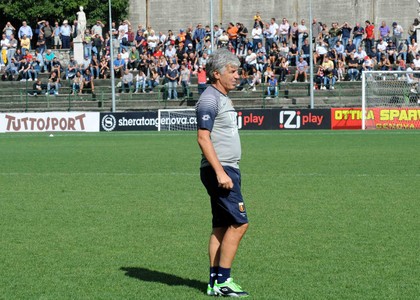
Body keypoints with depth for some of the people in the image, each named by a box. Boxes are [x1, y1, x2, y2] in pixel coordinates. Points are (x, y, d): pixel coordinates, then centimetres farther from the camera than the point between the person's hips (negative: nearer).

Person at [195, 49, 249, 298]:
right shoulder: (209, 100, -13)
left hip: (228, 170, 10)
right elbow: (203, 139, -18)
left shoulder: (223, 99, 18)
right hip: (219, 170, -10)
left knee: (221, 227, 8)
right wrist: (220, 172, -23)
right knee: (239, 223, -12)